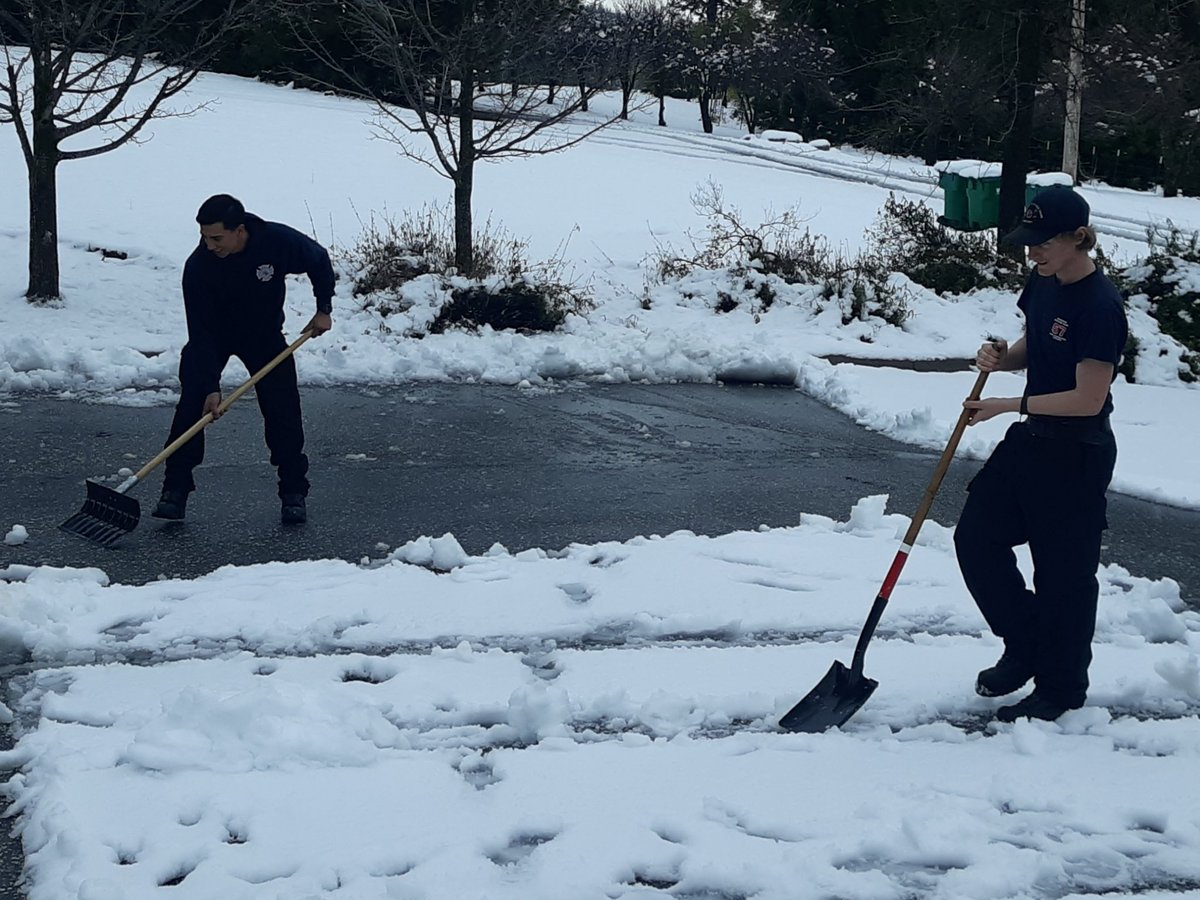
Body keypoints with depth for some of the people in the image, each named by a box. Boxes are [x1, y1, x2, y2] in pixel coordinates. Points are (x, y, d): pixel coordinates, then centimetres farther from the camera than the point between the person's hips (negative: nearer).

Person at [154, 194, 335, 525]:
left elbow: (319, 262, -6)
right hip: (213, 337, -1)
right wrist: (210, 386, -29)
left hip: (264, 333, 1)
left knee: (283, 411, -7)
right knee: (192, 405, -13)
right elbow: (201, 333, -26)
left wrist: (324, 309, -4)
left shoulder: (278, 241, -28)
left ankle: (294, 493, 4)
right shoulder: (198, 266, -30)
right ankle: (175, 490, -4)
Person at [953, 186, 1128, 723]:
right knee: (976, 538, 9)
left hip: (1076, 456, -9)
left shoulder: (1100, 306, -23)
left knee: (1064, 571, 4)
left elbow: (1088, 399, -23)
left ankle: (1060, 691, 19)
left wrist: (1009, 405, -19)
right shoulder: (1043, 284, 3)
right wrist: (1001, 359, -5)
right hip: (1032, 438, 9)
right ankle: (1025, 645, 27)